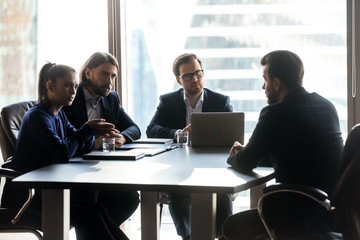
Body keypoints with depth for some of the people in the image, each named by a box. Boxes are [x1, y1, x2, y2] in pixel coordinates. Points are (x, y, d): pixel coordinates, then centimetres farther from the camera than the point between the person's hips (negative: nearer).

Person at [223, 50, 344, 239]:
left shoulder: (275, 113, -16)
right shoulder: (326, 105, 9)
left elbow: (245, 164, -6)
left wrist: (233, 158, 17)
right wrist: (246, 152, 21)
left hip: (307, 219, -9)